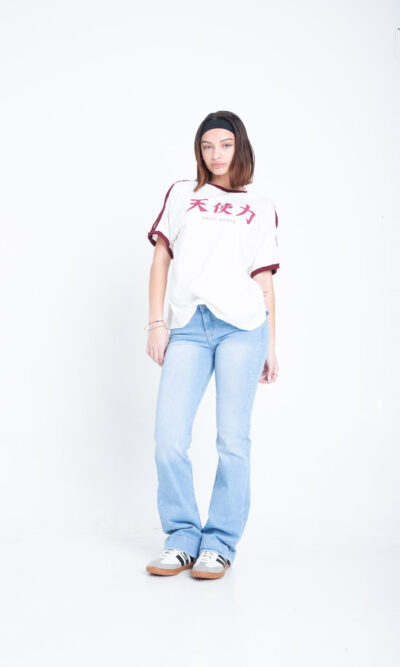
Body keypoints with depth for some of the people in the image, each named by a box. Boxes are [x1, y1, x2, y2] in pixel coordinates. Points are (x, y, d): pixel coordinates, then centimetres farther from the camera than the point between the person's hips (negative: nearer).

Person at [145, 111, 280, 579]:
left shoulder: (260, 207, 18)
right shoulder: (181, 194, 21)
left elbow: (264, 278, 13)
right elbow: (161, 257, 13)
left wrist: (270, 345, 8)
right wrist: (156, 322, 3)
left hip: (241, 326, -1)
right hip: (187, 327, 1)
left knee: (232, 439, -3)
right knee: (169, 438, -6)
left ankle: (220, 544, 10)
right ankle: (182, 539, 10)